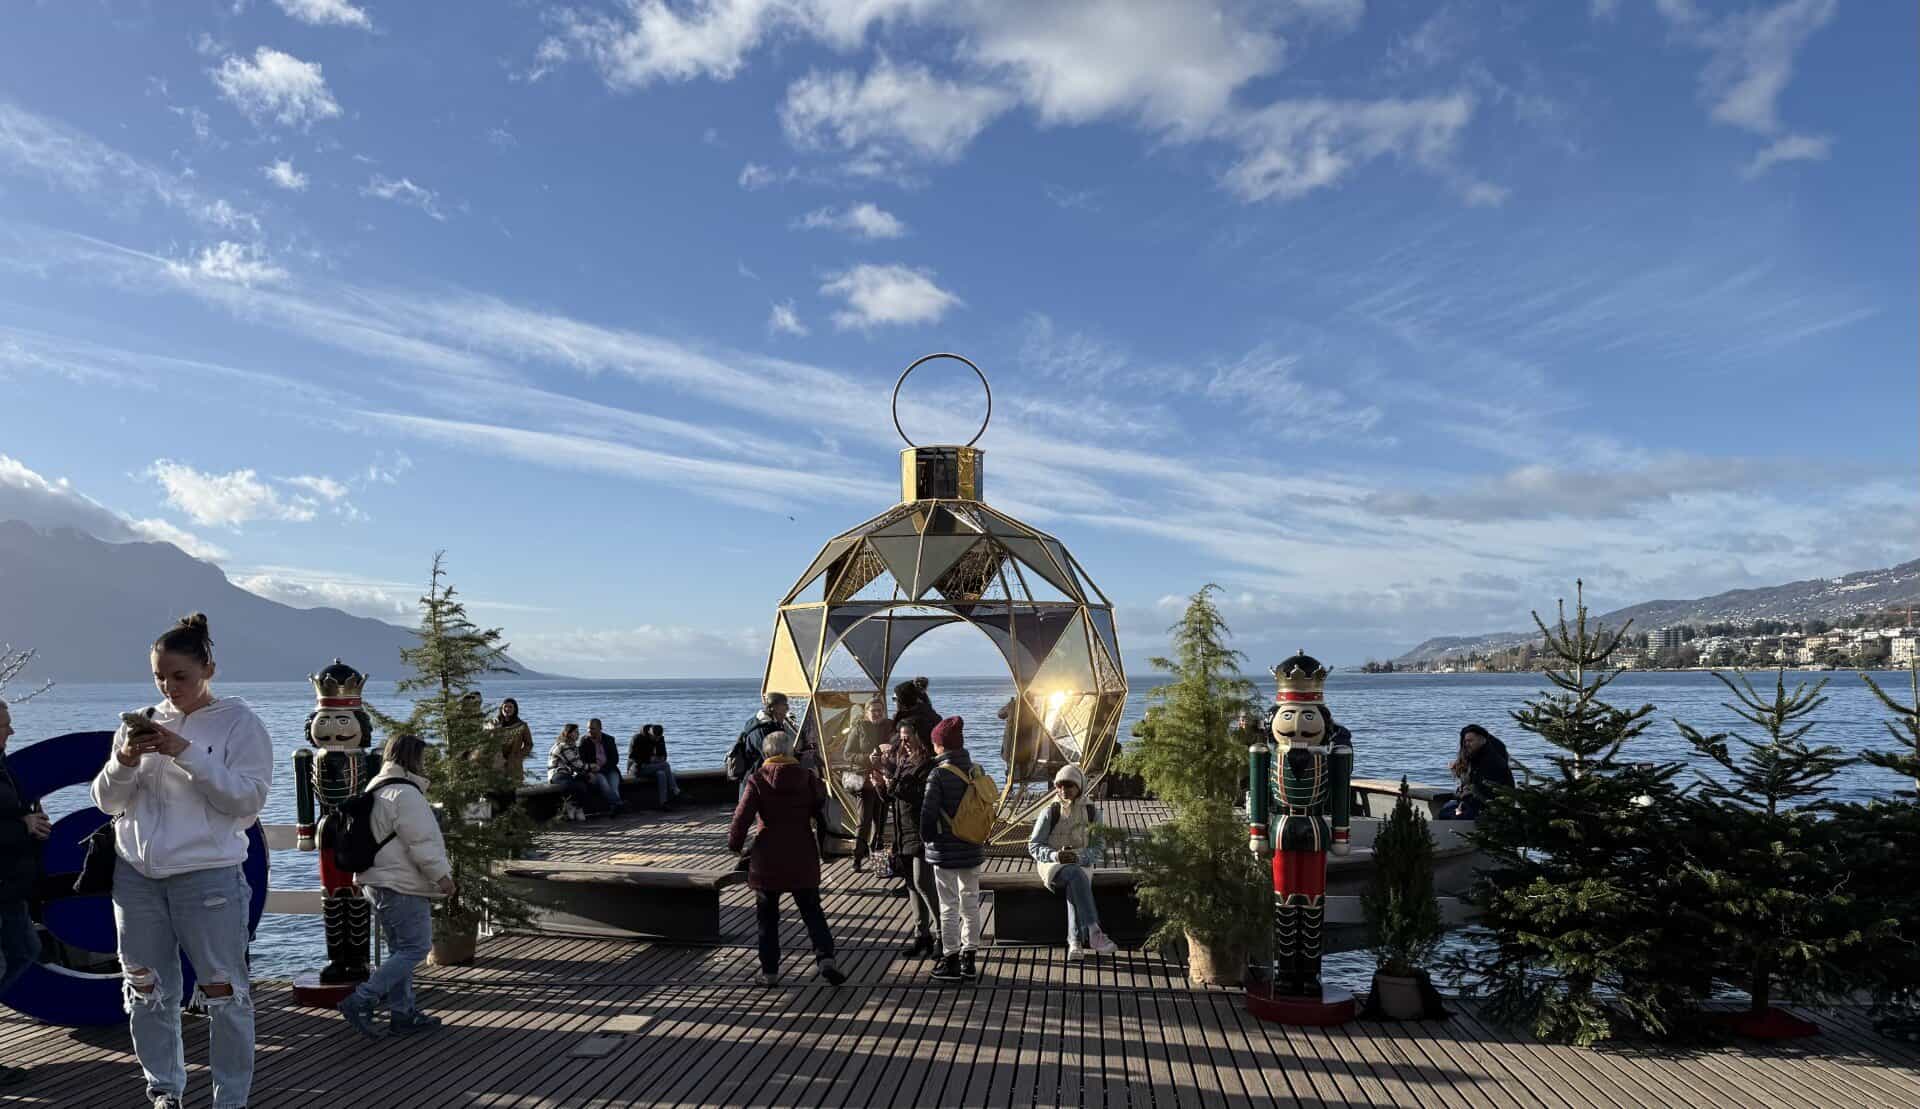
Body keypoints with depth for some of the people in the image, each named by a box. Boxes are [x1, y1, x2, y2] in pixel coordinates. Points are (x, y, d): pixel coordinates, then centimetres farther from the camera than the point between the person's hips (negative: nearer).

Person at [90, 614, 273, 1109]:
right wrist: (124, 762, -12)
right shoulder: (143, 722, 8)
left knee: (223, 992, 1)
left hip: (207, 876, -5)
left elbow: (249, 799, -14)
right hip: (136, 873, 5)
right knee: (147, 990, 13)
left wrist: (186, 753, -21)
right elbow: (107, 801, 9)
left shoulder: (239, 723, -6)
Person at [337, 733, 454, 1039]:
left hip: (380, 881, 11)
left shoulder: (377, 789, 16)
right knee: (415, 947, -7)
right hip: (403, 886, -11)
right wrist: (441, 874, -14)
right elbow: (421, 841, -20)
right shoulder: (405, 793, -17)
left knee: (400, 949, 15)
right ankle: (360, 1002, -9)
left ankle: (403, 1013, 19)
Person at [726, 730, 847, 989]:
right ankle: (825, 958, -7)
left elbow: (742, 816, -11)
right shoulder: (808, 778, 1)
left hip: (767, 858, -2)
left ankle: (770, 971, 13)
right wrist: (820, 843, 13)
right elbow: (821, 811, 1)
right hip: (802, 860, 2)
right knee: (812, 911, 11)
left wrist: (735, 845, 4)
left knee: (767, 917, 11)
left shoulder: (758, 780, -6)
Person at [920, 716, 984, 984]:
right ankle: (969, 959, 21)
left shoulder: (939, 774, -16)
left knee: (949, 907, 4)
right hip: (972, 849, 6)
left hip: (945, 851, -6)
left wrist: (927, 839, -2)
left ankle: (951, 962, 11)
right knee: (971, 904, 14)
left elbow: (928, 812, -17)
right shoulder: (974, 771, 3)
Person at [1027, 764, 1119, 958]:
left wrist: (1079, 857, -19)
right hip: (1052, 865, -1)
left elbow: (1098, 848, 2)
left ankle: (1075, 942, -42)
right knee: (1076, 875, -36)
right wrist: (1055, 855, -19)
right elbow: (1034, 846, 1)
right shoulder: (1050, 813, 2)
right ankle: (1093, 933, -48)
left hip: (1082, 864, 1)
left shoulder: (1092, 813, 6)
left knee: (1073, 887, -35)